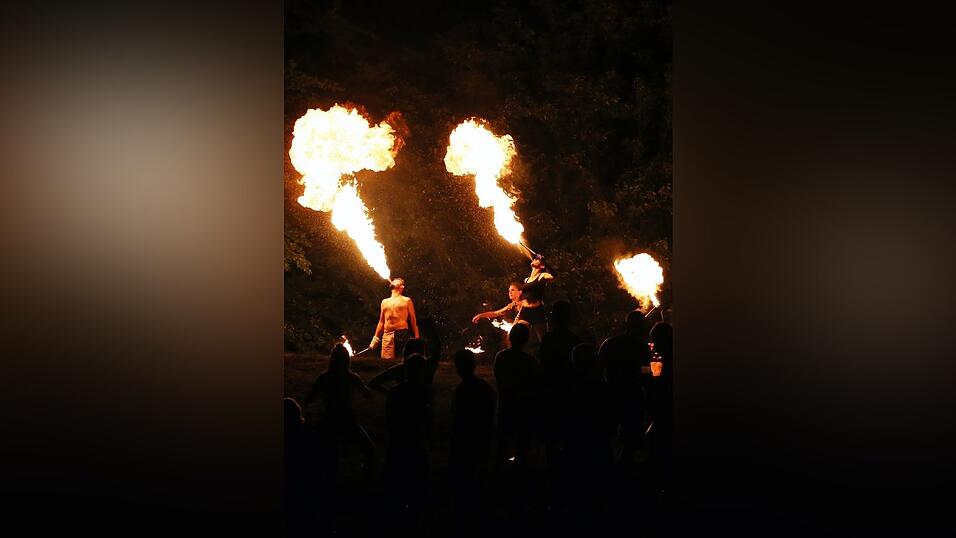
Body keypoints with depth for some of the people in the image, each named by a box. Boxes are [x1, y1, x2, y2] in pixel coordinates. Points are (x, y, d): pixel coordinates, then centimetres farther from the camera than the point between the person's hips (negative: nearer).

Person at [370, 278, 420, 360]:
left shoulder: (406, 301, 11)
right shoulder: (385, 302, 22)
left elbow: (413, 321, 8)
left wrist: (417, 338, -1)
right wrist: (375, 338, 16)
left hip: (402, 334, -3)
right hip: (387, 335, 3)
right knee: (387, 360, -8)